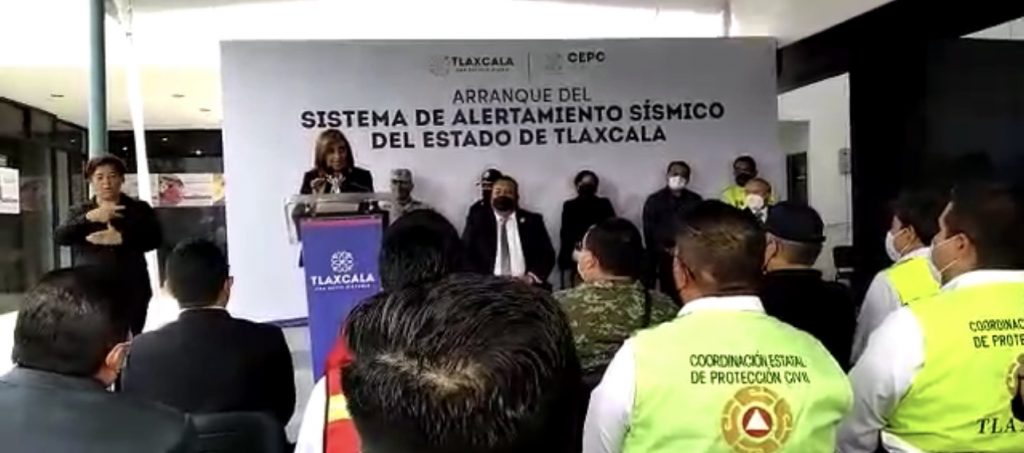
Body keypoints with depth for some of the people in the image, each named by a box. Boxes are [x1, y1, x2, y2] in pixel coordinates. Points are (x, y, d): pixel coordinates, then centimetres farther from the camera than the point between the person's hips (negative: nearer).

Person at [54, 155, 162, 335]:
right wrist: (90, 217, -18)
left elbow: (155, 238, -3)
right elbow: (59, 237, -3)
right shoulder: (78, 212, 14)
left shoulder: (139, 209, 9)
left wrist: (121, 238, -18)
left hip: (131, 291, -1)